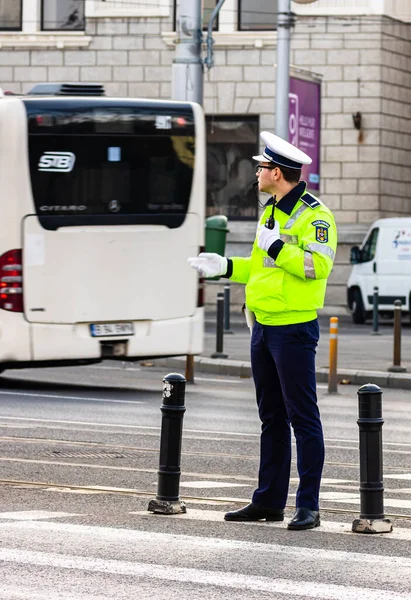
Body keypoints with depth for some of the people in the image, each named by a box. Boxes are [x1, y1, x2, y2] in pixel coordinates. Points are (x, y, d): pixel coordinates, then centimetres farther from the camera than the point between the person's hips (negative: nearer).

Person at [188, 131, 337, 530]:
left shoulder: (313, 215, -12)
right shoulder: (271, 210, 16)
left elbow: (317, 265, -25)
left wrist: (275, 246, -22)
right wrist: (226, 267, 18)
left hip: (294, 329, -9)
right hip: (264, 328, 9)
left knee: (302, 417, -7)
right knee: (271, 417, 13)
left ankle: (308, 505, -5)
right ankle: (269, 500, 18)